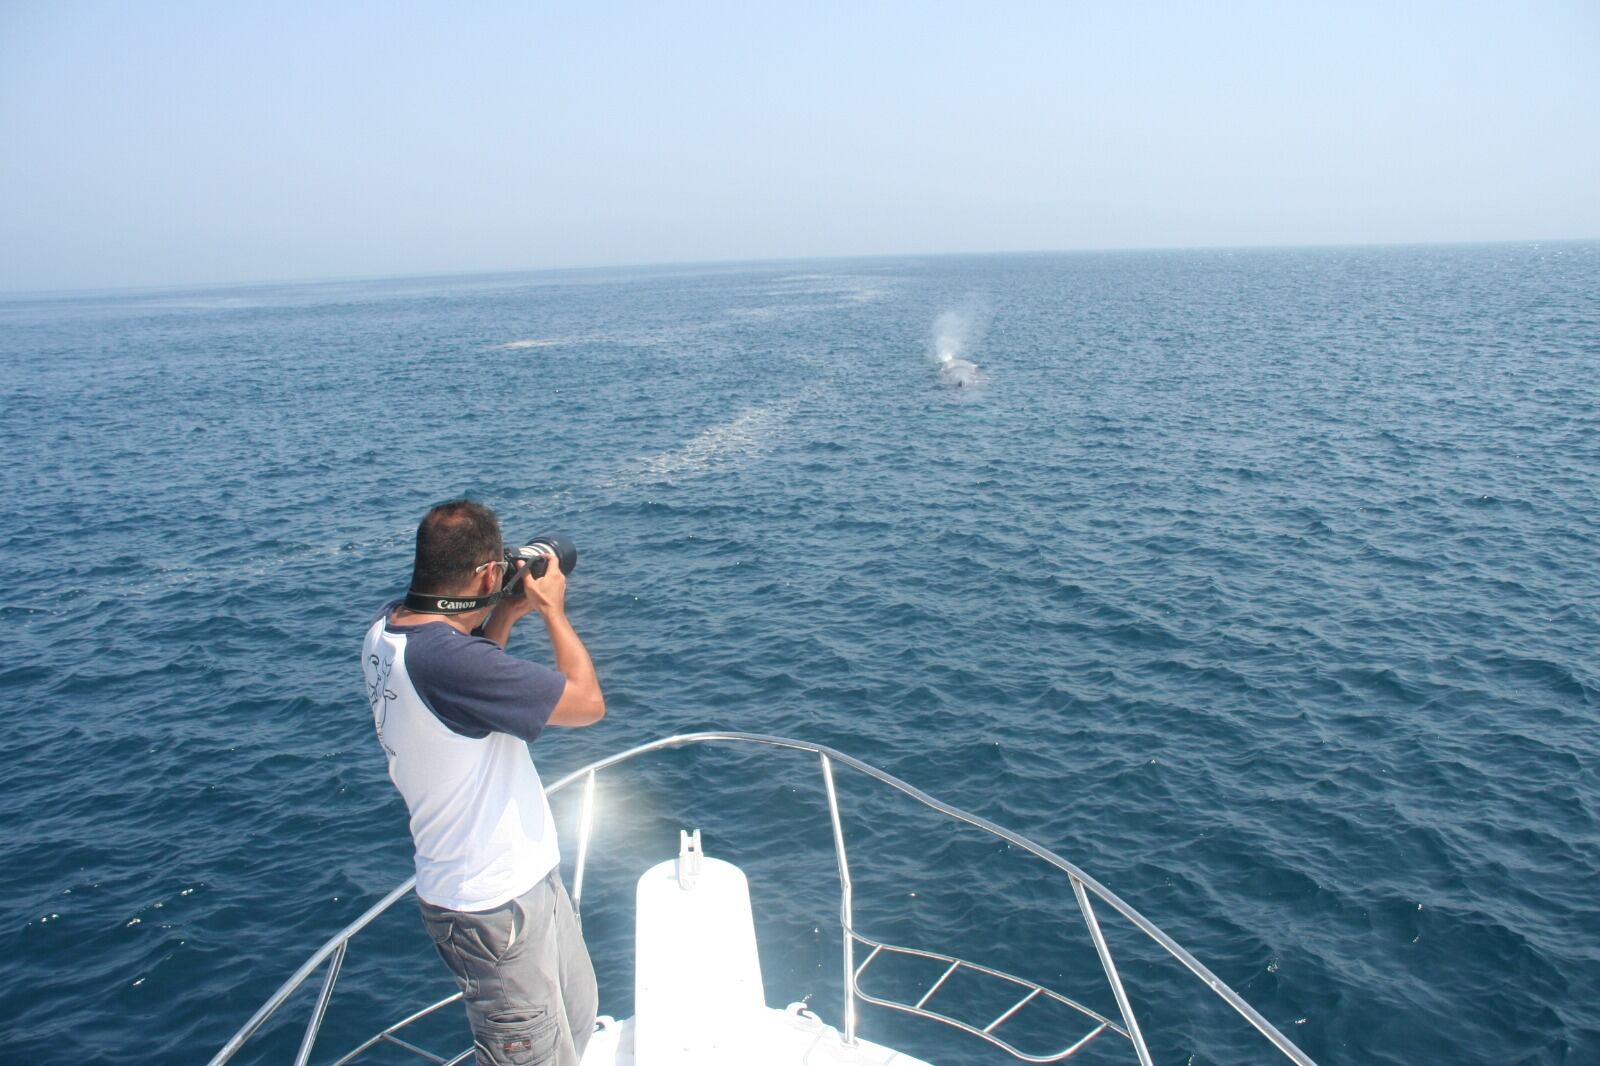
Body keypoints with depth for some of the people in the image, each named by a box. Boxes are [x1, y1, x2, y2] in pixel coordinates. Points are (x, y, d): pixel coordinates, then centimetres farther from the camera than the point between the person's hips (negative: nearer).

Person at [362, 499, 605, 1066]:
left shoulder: (388, 627, -3)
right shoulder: (444, 657, -33)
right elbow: (587, 702, -24)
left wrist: (506, 615, 5)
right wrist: (551, 609, -11)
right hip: (495, 907, -9)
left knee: (577, 1018, 26)